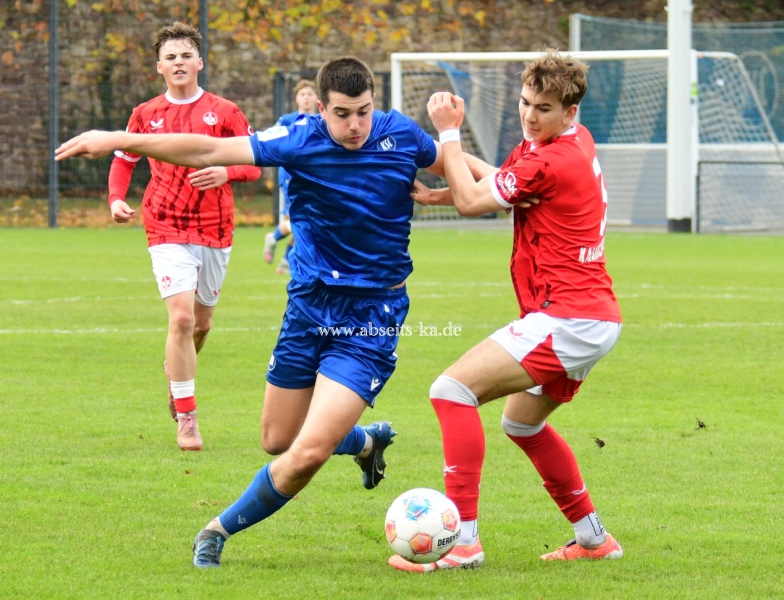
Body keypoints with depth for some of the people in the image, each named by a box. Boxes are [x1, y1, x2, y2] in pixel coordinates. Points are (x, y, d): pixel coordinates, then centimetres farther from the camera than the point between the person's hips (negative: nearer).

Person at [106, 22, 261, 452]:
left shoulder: (224, 112, 1)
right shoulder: (146, 115, 4)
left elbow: (254, 165, 1)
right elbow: (123, 160, 16)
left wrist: (226, 172, -21)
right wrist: (116, 198, -3)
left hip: (215, 231, 2)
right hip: (167, 230, -2)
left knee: (202, 322, 13)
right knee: (181, 317, -16)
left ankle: (176, 375, 45)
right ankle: (186, 419, -11)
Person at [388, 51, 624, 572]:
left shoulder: (552, 162, -19)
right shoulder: (576, 141, 11)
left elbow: (472, 201, -11)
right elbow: (502, 183, 21)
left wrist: (449, 132, -1)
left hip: (567, 319, -11)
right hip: (596, 318, 11)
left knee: (453, 390, -17)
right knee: (522, 422, 30)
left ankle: (463, 540, -23)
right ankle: (593, 538, 35)